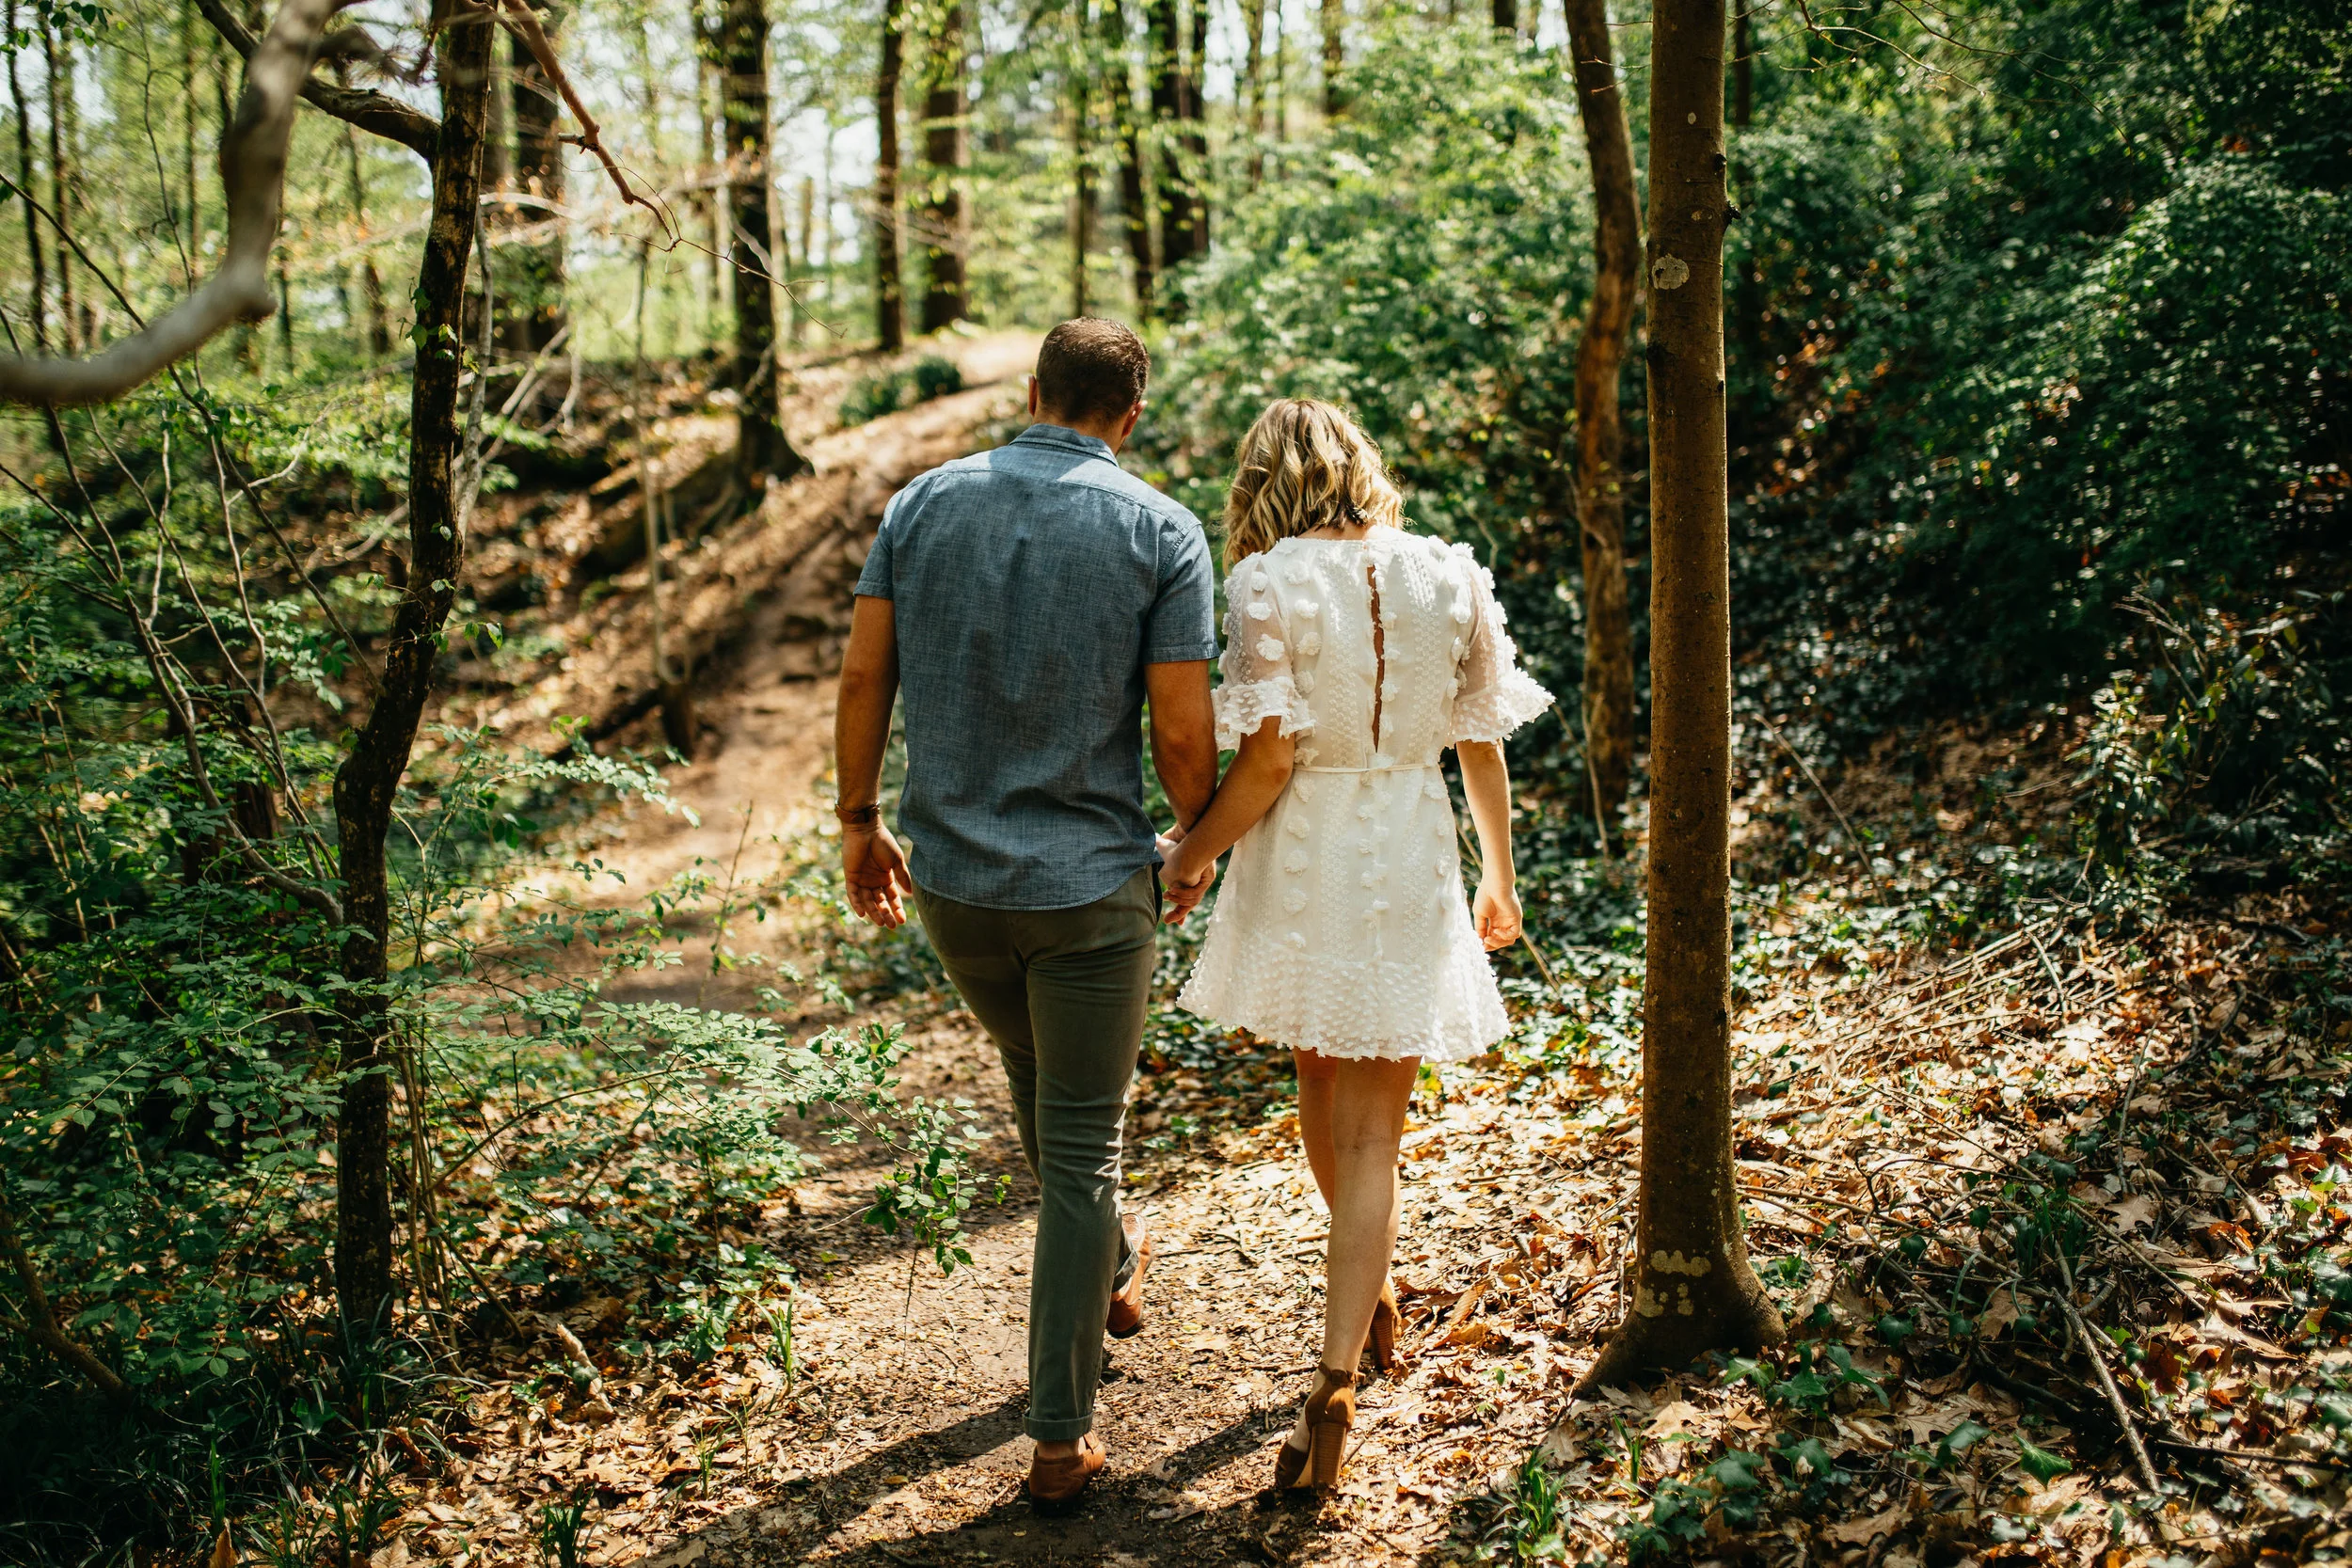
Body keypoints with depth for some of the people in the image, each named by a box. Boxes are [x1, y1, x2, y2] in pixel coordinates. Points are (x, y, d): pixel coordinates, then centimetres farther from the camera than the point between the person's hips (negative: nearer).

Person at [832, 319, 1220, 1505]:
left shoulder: (925, 503, 1)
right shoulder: (1162, 532, -8)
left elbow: (862, 675, -1)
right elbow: (1182, 735, -10)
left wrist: (858, 822, 11)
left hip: (953, 874, 4)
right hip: (1090, 883, -4)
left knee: (1037, 1083, 29)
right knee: (1079, 1151, 8)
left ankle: (1111, 1272, 52)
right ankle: (1061, 1436, 14)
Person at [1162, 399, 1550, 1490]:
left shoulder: (1269, 583, -10)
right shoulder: (1447, 576, 0)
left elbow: (1269, 755, -16)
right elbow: (1482, 741, 6)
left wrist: (1194, 854, -3)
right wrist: (1499, 874, 18)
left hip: (1303, 861, -2)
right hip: (1411, 866, 2)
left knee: (1322, 1083, 22)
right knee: (1372, 1123, 4)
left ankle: (1370, 1288, 41)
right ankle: (1336, 1377, -4)